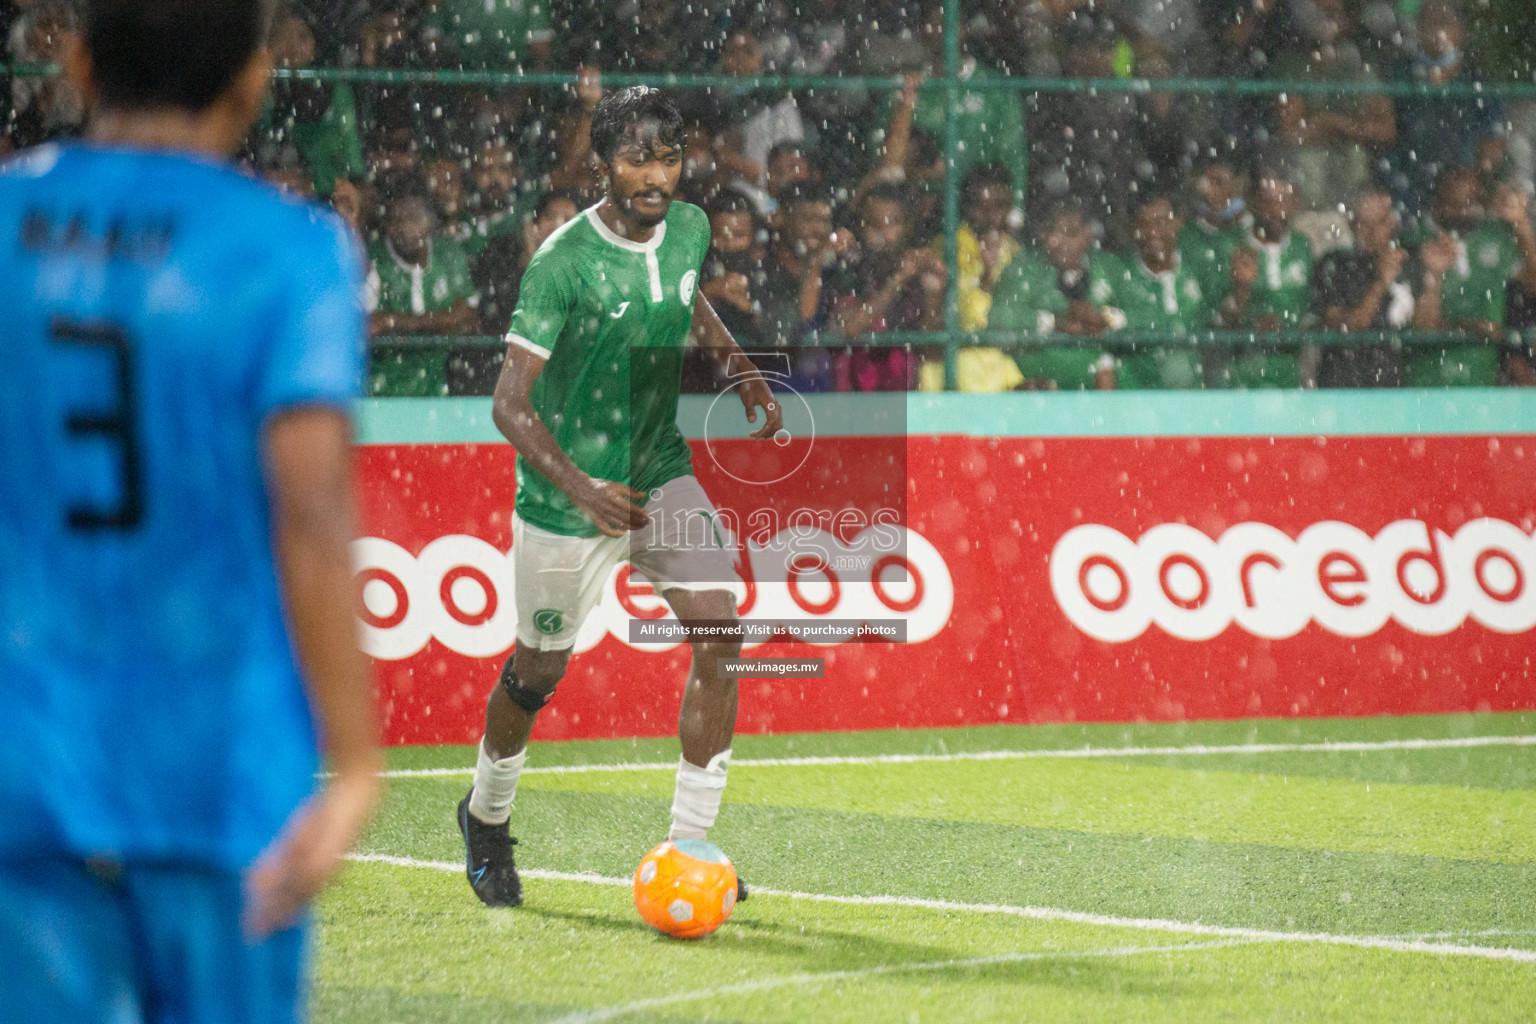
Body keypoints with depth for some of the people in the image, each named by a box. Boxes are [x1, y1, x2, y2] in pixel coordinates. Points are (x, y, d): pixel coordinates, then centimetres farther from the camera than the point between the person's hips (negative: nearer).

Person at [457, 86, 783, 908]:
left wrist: (743, 371, 7)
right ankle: (487, 816, 38)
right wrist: (582, 489, -38)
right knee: (541, 669, 9)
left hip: (661, 471, 5)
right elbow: (510, 403, -26)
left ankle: (689, 847, -7)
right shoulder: (562, 262, -22)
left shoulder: (689, 229, -3)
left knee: (719, 634, -13)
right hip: (568, 491, -5)